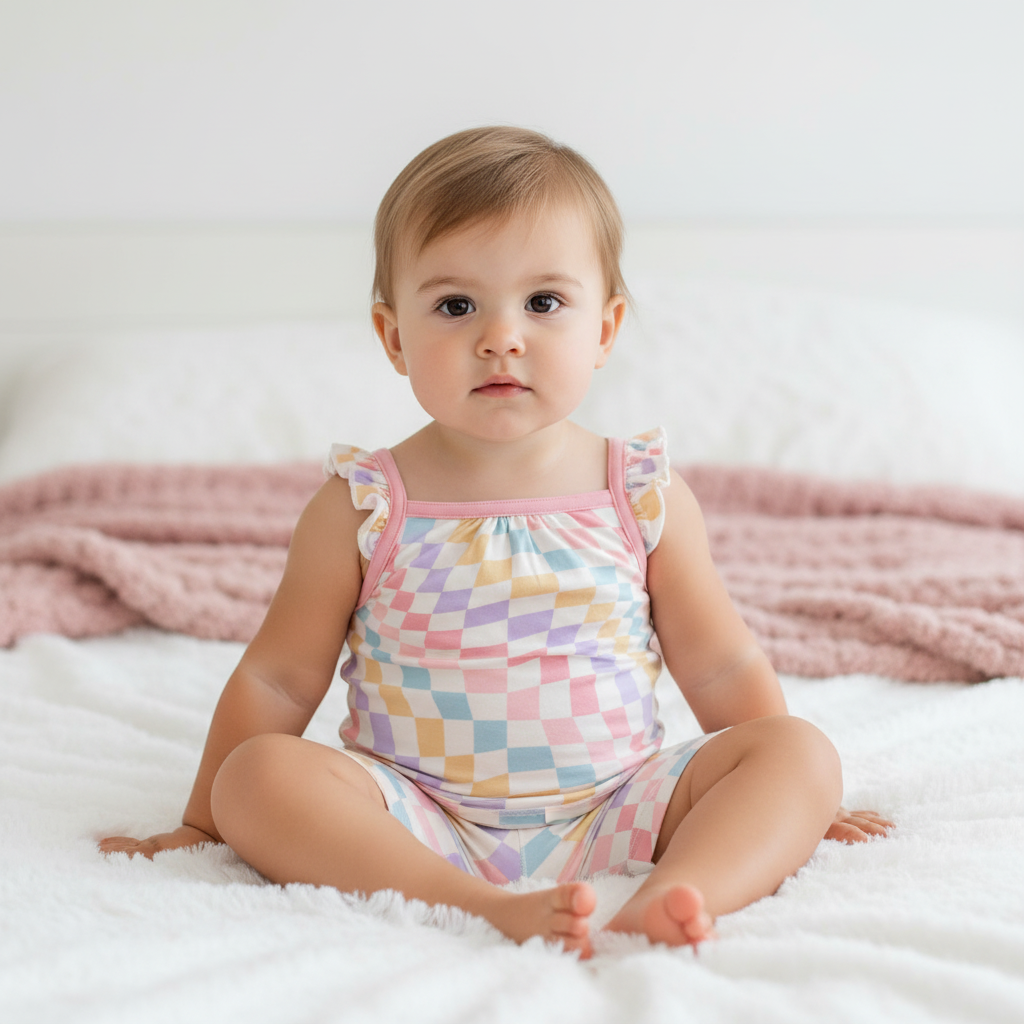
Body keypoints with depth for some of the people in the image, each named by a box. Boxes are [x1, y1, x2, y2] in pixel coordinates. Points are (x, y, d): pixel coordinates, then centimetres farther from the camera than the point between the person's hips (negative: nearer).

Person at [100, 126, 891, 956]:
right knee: (257, 775, -25)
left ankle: (667, 895, -39)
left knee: (803, 750, -15)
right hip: (417, 821, -1)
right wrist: (201, 826, 8)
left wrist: (786, 803, 10)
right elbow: (277, 679, 5)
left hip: (611, 819, 2)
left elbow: (723, 670, 11)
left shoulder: (646, 496, 2)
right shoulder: (363, 508, -2)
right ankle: (491, 909, -38)